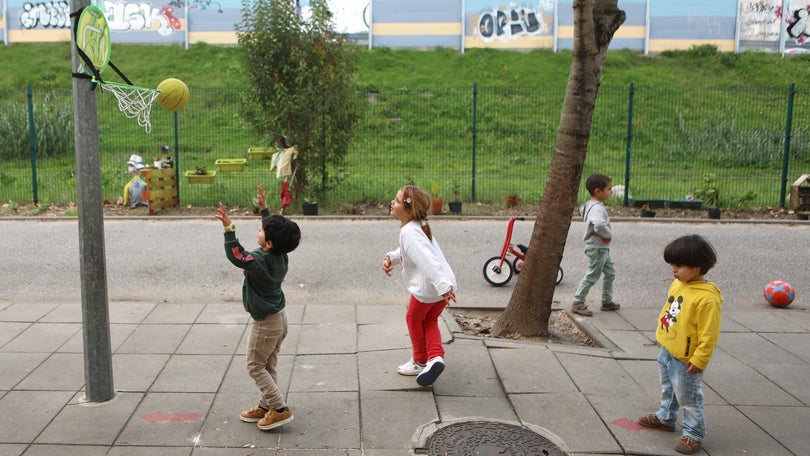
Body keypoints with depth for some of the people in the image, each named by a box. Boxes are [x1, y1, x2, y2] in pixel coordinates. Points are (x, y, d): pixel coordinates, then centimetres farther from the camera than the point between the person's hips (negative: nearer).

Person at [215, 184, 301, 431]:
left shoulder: (259, 261, -27)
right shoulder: (280, 256, -4)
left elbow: (235, 255, -30)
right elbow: (274, 228, 11)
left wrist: (229, 228, -33)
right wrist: (264, 208, 15)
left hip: (265, 323, -8)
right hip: (279, 318, 8)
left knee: (256, 367, 5)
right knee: (269, 366, 18)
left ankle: (280, 409, 3)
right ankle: (266, 406, 29)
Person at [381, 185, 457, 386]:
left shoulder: (409, 232, -19)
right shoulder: (418, 226, 12)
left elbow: (427, 260, -29)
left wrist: (443, 286, -35)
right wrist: (391, 258, 8)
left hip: (426, 288, -9)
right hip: (444, 284, 9)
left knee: (414, 319, 17)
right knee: (429, 320, 25)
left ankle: (420, 361, 32)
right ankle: (436, 356, 7)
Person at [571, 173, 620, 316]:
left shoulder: (590, 204, 8)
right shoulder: (597, 208, -24)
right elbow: (599, 224, -44)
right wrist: (608, 235, -23)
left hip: (602, 248, 10)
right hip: (597, 248, -10)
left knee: (610, 273, 17)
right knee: (592, 276, -3)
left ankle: (607, 301, 28)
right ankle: (577, 303, 5)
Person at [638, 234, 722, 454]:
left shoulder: (707, 297, -27)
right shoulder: (677, 284, -1)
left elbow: (708, 334, -24)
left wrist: (699, 360, -21)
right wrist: (661, 335, 19)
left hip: (685, 359, -9)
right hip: (666, 350, 9)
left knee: (688, 397, 6)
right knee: (668, 390, 27)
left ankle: (694, 434, 22)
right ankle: (665, 418, 47)